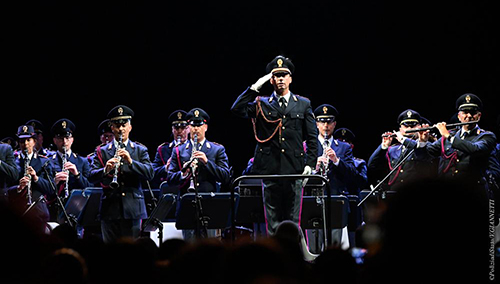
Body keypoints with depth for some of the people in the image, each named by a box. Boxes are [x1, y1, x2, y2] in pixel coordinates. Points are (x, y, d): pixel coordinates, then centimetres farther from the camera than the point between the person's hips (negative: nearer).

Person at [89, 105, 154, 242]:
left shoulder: (140, 150, 12)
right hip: (110, 210, 0)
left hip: (134, 210, 0)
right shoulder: (102, 152, 10)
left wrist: (130, 161, -17)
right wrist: (106, 170, -21)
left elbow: (149, 173, -2)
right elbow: (91, 177, 0)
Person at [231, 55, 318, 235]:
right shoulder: (261, 104, 9)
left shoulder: (303, 105, 11)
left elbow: (312, 138, 10)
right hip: (270, 170, 0)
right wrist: (255, 87, -7)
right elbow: (237, 109, -7)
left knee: (293, 220, 3)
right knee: (273, 222, 2)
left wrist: (310, 164, -1)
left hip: (295, 170, 0)